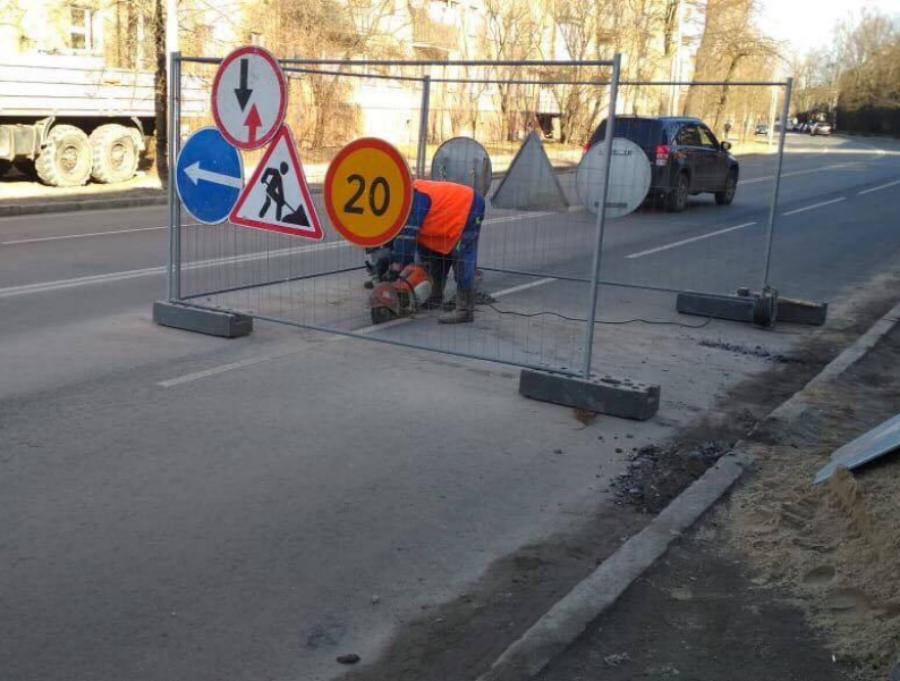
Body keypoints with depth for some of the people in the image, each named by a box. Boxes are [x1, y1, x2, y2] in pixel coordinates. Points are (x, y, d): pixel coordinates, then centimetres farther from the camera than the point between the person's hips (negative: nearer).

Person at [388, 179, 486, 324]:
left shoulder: (415, 197, -28)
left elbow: (407, 236, -33)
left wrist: (395, 268, -32)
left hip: (469, 209, -11)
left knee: (462, 262, -16)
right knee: (436, 254, 17)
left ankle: (465, 310, -17)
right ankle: (434, 298, 26)